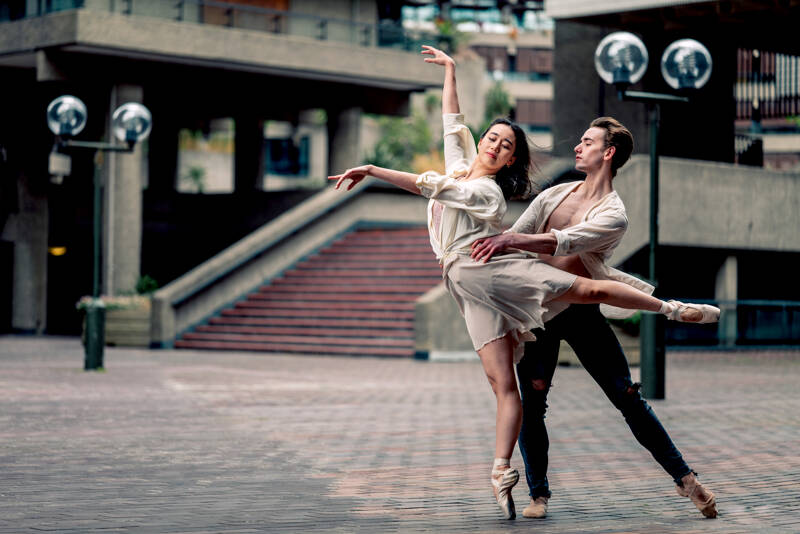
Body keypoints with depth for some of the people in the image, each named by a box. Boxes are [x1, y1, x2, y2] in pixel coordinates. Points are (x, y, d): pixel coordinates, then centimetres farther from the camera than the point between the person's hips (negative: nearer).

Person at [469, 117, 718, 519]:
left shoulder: (614, 215, -11)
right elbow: (514, 238, 12)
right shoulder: (554, 195, 6)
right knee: (531, 402, -7)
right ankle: (538, 494, 6)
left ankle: (684, 478, 10)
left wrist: (513, 240, -38)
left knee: (628, 397, -2)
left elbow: (565, 241, -27)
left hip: (581, 313, -3)